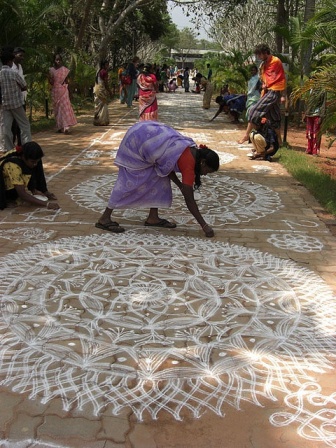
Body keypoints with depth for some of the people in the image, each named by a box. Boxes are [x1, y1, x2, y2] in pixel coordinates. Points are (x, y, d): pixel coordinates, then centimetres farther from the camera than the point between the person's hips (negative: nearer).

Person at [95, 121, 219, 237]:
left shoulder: (193, 150, 3)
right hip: (138, 138, -9)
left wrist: (180, 186, 7)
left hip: (147, 134, 9)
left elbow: (167, 163, 14)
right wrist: (204, 225, -15)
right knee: (129, 180, -3)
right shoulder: (189, 163, -21)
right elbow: (189, 200, -19)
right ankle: (104, 219, 4)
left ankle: (153, 217, 13)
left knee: (158, 176, 8)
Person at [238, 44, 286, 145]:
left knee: (255, 110, -14)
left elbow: (282, 78, -8)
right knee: (274, 118, 11)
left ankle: (247, 135, -11)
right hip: (267, 91, 9)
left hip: (274, 91, -8)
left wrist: (283, 95, -11)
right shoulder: (263, 64, 16)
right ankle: (278, 140, 17)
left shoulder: (276, 61, -7)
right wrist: (263, 94, 7)